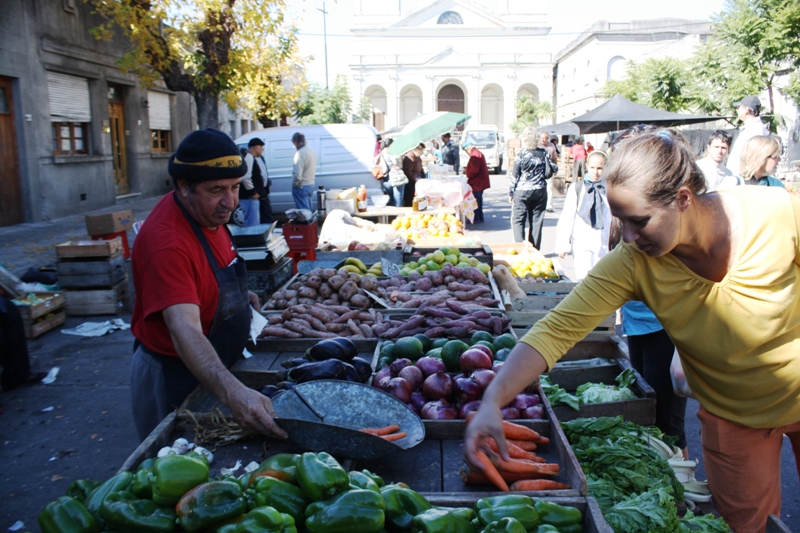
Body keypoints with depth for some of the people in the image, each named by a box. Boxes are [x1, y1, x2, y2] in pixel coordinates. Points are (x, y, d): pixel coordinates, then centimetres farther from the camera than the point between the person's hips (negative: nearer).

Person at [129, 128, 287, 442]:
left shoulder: (210, 213, -4)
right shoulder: (167, 242, -33)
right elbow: (185, 331, -43)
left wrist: (238, 295, 4)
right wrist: (232, 392, -56)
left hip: (213, 370, 9)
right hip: (174, 376, -8)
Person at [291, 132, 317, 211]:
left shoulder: (300, 153, -23)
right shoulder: (311, 150, 5)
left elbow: (297, 175, -27)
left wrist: (294, 185, -11)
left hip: (301, 187, -9)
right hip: (311, 185, 9)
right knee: (308, 210, 17)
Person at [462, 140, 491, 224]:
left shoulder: (475, 155, -20)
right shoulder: (478, 153, 16)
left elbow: (474, 171, -25)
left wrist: (467, 173, -9)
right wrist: (467, 171, 14)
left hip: (477, 183, -11)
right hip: (480, 182, 11)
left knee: (475, 200, -5)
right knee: (478, 200, 16)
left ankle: (477, 218, -2)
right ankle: (480, 218, 23)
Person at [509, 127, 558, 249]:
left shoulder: (521, 154, -9)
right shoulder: (543, 153, 0)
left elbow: (515, 175, -6)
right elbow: (552, 169, 3)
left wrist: (511, 192, 1)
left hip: (522, 191, -3)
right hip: (540, 191, 3)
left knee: (518, 220, 2)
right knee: (536, 221, 8)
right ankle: (534, 249, 12)